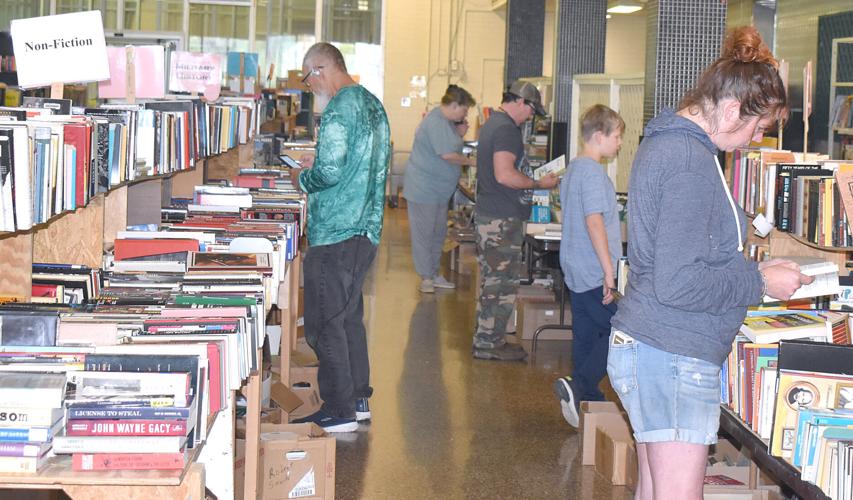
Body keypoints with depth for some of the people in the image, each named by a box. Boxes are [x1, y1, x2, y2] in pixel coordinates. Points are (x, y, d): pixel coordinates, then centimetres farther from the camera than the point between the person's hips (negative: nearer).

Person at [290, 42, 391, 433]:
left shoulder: (338, 109, -17)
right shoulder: (373, 104, 14)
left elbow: (330, 172, -23)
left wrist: (302, 179, -3)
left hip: (335, 232, -10)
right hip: (367, 229, 10)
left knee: (324, 323, -3)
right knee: (350, 316, 18)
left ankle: (339, 412, 0)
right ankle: (358, 398, 25)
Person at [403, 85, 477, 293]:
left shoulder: (446, 121, 12)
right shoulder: (436, 122, -20)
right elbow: (448, 155, -25)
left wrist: (459, 134, 1)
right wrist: (471, 161, -12)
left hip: (439, 189, 11)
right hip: (424, 188, -11)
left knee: (438, 233, 14)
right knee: (424, 234, -2)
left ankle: (433, 274, 22)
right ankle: (426, 278, 3)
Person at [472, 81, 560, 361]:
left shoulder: (493, 123, 18)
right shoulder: (506, 129, -16)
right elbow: (505, 175, -25)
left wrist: (532, 181, 20)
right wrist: (540, 185, -14)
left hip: (489, 214, 11)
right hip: (501, 219, -11)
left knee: (493, 282, 15)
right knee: (502, 284, -4)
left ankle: (487, 338, 22)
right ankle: (489, 344, 2)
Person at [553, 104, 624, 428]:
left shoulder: (572, 169, 15)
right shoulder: (593, 173, -17)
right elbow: (594, 222, -23)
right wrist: (609, 270, -22)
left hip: (576, 269, 10)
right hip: (594, 273, -10)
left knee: (586, 335, 13)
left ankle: (587, 401, 18)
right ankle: (577, 387, -13)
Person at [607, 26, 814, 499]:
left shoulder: (664, 141, 14)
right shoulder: (691, 161, -19)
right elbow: (678, 283, -22)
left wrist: (749, 266, 17)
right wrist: (760, 281, -10)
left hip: (642, 346, 11)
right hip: (674, 356, -11)